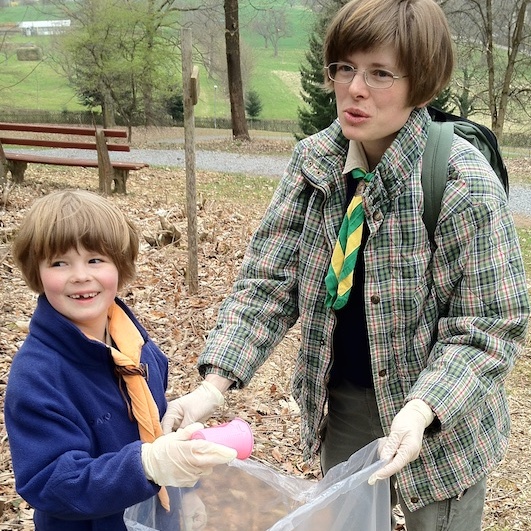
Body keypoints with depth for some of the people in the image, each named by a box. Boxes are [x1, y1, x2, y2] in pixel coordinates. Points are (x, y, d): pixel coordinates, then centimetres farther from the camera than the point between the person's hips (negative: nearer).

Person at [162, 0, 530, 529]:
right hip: (341, 403, 4)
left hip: (439, 420, -4)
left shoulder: (465, 184, -23)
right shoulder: (313, 161, -9)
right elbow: (268, 279, -7)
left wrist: (421, 410, -33)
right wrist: (214, 383, -18)